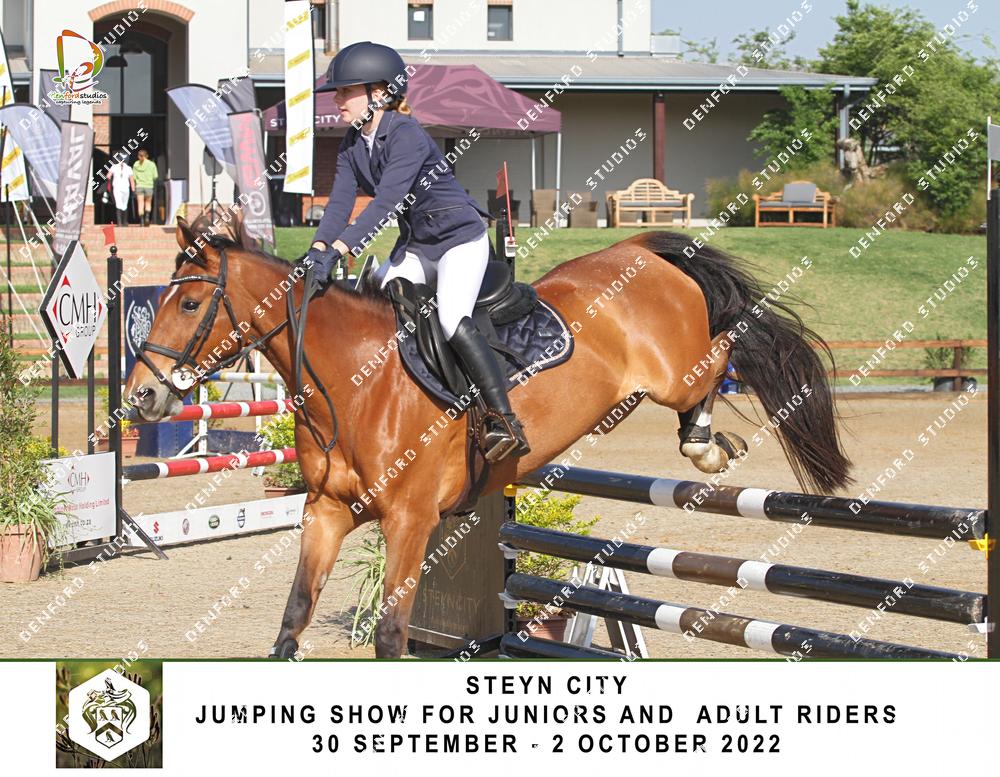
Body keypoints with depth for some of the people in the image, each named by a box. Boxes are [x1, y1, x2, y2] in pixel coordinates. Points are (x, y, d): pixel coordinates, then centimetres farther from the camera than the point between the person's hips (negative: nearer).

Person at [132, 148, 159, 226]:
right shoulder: (151, 164, -4)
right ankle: (147, 217, -4)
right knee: (148, 203, 16)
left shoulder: (136, 165, 1)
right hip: (149, 186, -1)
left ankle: (142, 221, -3)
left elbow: (133, 177, 1)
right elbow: (155, 176, -3)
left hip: (139, 186, 1)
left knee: (140, 204, 4)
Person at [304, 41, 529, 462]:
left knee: (451, 319, -27)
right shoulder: (352, 144, 2)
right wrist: (317, 250, -25)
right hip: (415, 246, 9)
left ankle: (505, 423, -25)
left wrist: (338, 250, -41)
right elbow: (340, 201, -7)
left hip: (460, 240, -9)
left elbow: (384, 204, -33)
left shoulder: (407, 135, -24)